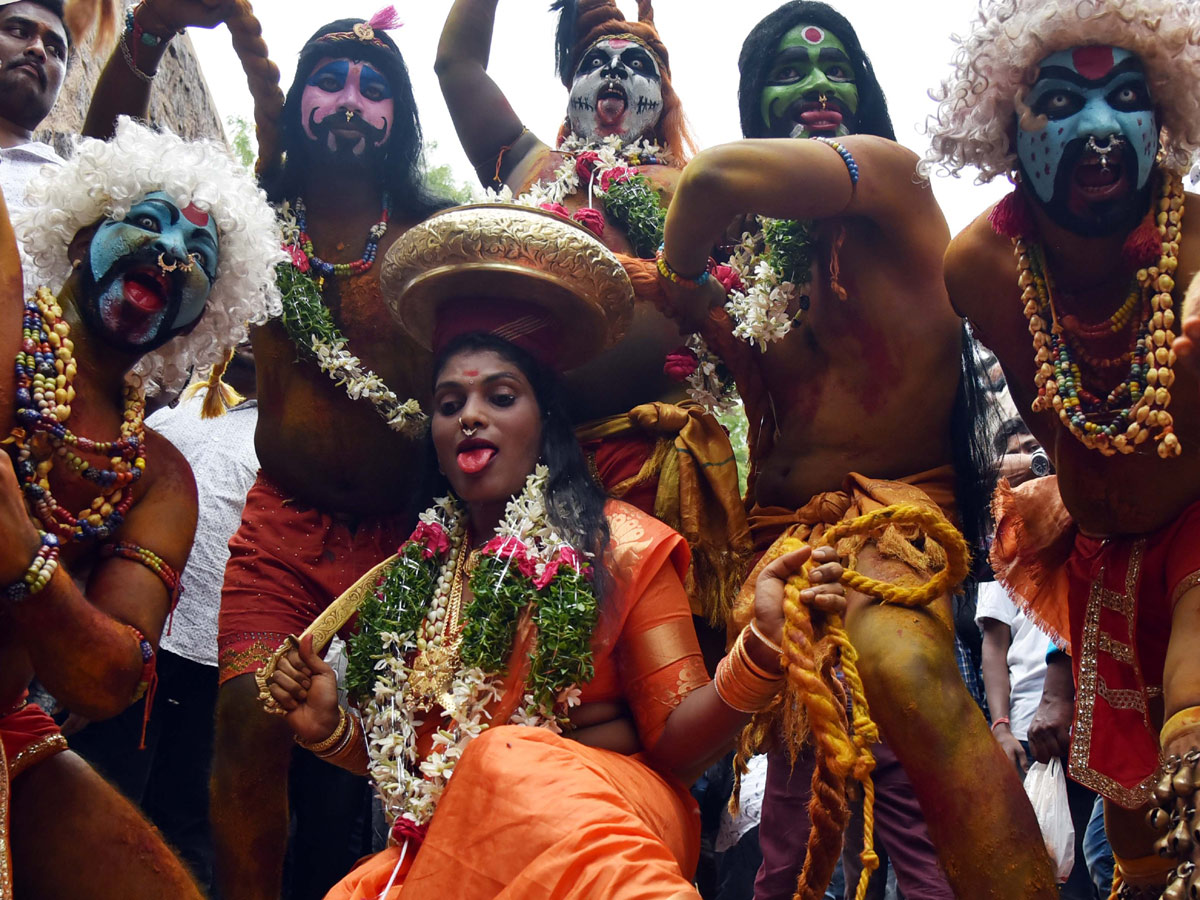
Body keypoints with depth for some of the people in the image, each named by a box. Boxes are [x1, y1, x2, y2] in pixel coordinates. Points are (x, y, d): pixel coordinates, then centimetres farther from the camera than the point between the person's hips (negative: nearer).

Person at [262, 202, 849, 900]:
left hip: (602, 822, -4)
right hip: (450, 843, 4)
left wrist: (761, 649, -24)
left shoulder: (619, 545, 1)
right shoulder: (417, 573, 13)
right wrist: (331, 729, 2)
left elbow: (676, 742, -7)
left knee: (507, 762, -35)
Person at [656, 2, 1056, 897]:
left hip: (895, 506, -6)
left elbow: (721, 176, -21)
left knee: (905, 668, -35)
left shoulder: (891, 170, -4)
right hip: (776, 522, 6)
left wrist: (678, 269, -5)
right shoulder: (748, 241, 15)